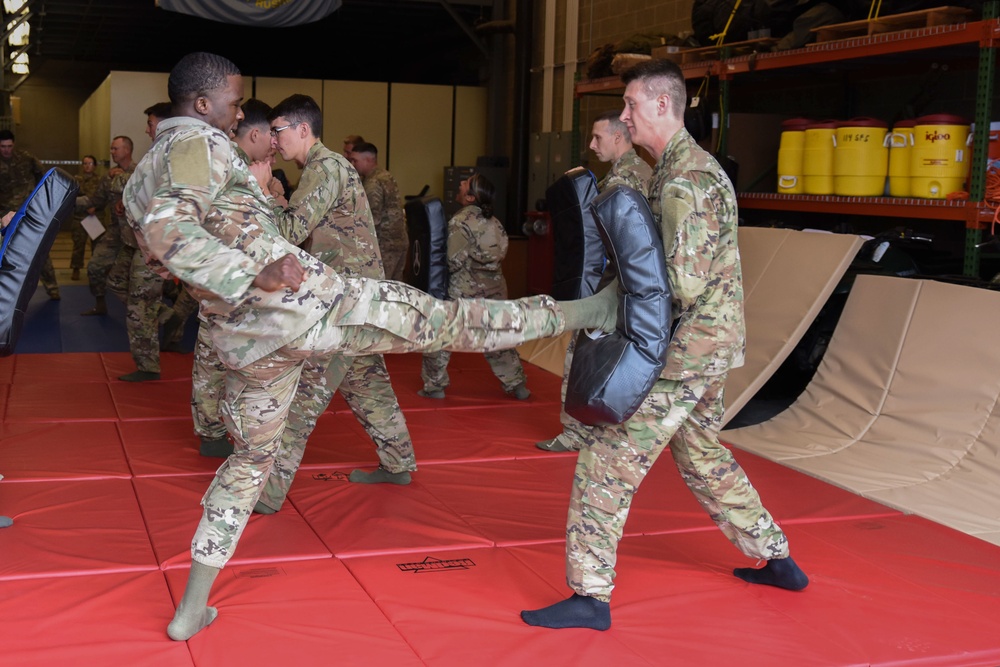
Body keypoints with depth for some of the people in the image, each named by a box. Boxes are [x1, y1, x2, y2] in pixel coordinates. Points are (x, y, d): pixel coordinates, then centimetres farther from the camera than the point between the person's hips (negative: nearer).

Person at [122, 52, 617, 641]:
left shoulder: (145, 172, 15)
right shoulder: (200, 144, -10)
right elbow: (167, 230, -28)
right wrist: (255, 274, -32)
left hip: (243, 340, 8)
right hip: (301, 299, -8)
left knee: (251, 458, 22)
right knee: (446, 321, -1)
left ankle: (191, 612, 23)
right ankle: (584, 312, 9)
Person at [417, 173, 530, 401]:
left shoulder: (460, 222, -14)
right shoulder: (493, 221, 6)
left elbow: (454, 261, -18)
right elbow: (500, 254, 11)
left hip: (464, 290, -6)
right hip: (493, 288, 6)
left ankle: (434, 386, 11)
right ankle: (517, 384, 19)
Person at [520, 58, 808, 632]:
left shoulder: (682, 181, -19)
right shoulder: (697, 165, 15)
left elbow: (683, 284, -24)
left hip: (687, 346, -11)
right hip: (714, 343, 11)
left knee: (609, 459, -7)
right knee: (701, 451, 24)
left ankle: (591, 596, -2)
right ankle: (777, 560, 33)